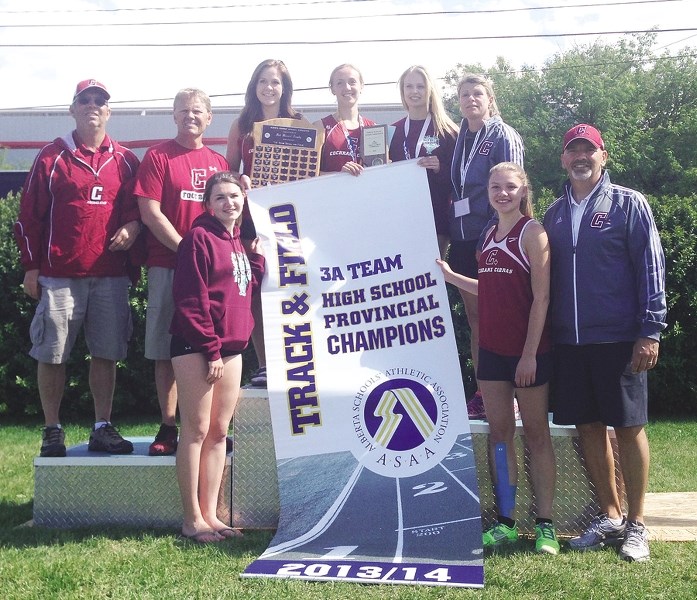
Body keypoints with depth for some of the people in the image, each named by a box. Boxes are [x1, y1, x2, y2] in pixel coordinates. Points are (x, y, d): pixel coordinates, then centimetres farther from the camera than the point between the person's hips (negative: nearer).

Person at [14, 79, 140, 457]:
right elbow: (29, 215, 4)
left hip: (110, 276, 2)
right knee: (52, 354, 1)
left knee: (106, 354, 5)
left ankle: (103, 428, 15)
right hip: (58, 276, -2)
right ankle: (52, 431, 13)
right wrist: (30, 267, 0)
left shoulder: (125, 161, 10)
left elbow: (137, 208, 16)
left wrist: (133, 225, -8)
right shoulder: (51, 157, 4)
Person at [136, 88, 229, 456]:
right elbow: (150, 213, -6)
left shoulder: (219, 162, 14)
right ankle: (168, 427, 8)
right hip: (167, 265, -3)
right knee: (166, 349, 0)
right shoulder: (158, 156, 2)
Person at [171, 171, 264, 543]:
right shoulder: (200, 238, -7)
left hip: (231, 347, 8)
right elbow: (191, 299, -13)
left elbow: (251, 290, 14)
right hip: (196, 346, -8)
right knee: (196, 430, -4)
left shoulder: (238, 242, 17)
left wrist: (257, 256, 6)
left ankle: (210, 514, 16)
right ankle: (192, 520, 3)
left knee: (219, 432, 9)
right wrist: (211, 350, -15)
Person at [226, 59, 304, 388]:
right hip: (251, 213, 1)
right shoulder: (242, 124, 13)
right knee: (255, 290, -1)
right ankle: (263, 364, 5)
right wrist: (241, 181, -9)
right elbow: (230, 170, 12)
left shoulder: (299, 124, 9)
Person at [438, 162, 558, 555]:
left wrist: (530, 353, -17)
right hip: (493, 348, 6)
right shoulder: (490, 235, 12)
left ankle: (545, 525, 10)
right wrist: (451, 276, 15)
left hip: (528, 350, -6)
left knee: (536, 433, 2)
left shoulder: (532, 232, -8)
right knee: (499, 432, 8)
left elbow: (541, 296, -13)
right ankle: (506, 523, 16)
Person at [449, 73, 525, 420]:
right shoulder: (461, 139, 16)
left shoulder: (503, 137, -3)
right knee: (474, 318, 9)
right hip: (463, 239, 7)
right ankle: (482, 393, 16)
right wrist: (450, 231, 12)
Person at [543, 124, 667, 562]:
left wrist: (650, 331, -11)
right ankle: (610, 517, 24)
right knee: (589, 427, 9)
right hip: (570, 341, 5)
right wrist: (546, 333, 11)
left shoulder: (629, 204, 0)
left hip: (619, 340, -4)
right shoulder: (555, 213, 13)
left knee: (629, 427, 1)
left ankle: (636, 524, 14)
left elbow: (651, 268, -4)